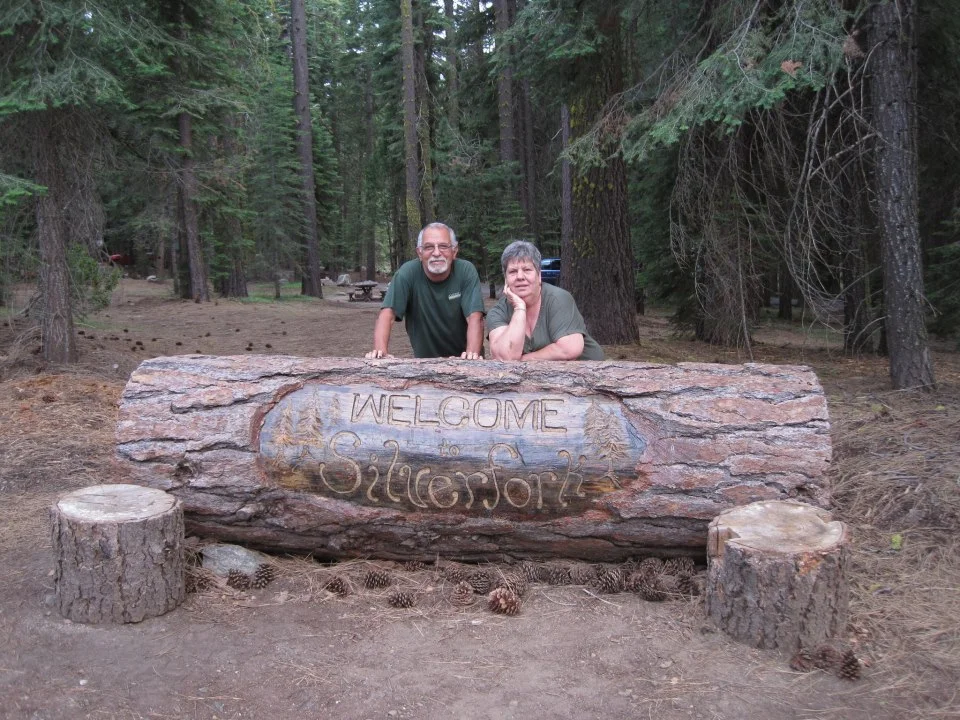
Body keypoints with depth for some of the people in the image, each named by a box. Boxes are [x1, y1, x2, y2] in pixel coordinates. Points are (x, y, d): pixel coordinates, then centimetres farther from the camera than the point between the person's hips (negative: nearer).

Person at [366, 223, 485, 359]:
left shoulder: (466, 271, -12)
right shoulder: (407, 272, -12)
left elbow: (474, 318, -21)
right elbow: (387, 314, -19)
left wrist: (472, 354, -38)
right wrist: (381, 351, -36)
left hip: (463, 360, 0)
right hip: (424, 360, 0)